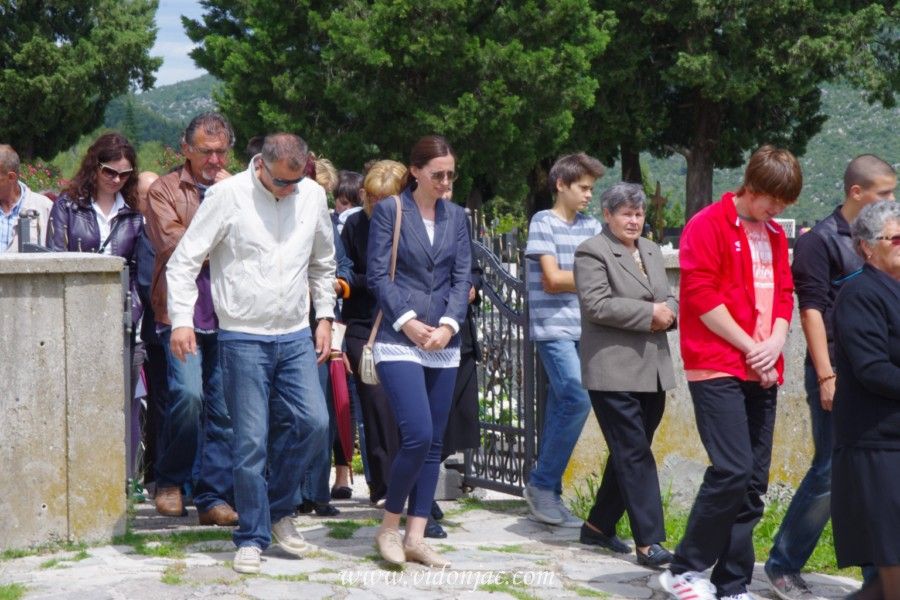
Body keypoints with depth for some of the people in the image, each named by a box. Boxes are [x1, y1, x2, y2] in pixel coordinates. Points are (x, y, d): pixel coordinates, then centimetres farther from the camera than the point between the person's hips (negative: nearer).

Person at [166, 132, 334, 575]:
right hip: (243, 338, -4)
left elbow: (322, 263, 23)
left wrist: (325, 316, 17)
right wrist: (182, 320, -15)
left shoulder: (313, 196, 7)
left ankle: (278, 509, 17)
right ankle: (252, 537, 10)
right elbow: (184, 261, -6)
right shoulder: (228, 195, -7)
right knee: (251, 440, -4)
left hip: (296, 337, 4)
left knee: (313, 422, -7)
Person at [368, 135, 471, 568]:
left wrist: (449, 325, -6)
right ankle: (389, 525, 3)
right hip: (398, 340, -5)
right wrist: (408, 322, -13)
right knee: (418, 435, -16)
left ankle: (415, 537, 10)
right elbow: (378, 275, -4)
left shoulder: (456, 216, 13)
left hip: (443, 343, 5)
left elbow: (462, 277, 9)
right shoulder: (389, 211, 0)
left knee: (433, 442, 4)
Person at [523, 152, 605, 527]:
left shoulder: (591, 226, 15)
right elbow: (552, 280, -9)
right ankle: (542, 485, -6)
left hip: (582, 328, 6)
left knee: (562, 405, 8)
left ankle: (547, 495, 14)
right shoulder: (543, 223, -3)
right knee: (577, 398, -18)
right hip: (553, 328, -6)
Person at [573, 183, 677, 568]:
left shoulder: (651, 251, 18)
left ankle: (599, 525, 26)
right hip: (614, 372, -8)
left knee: (628, 453, 13)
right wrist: (649, 312, -15)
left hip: (652, 371, 8)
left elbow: (669, 298, 21)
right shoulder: (592, 252, -6)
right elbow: (597, 304, -16)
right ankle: (648, 542, -9)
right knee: (635, 454, -9)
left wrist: (668, 312, -3)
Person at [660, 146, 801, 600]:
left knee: (754, 481, 5)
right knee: (732, 470, -15)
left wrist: (775, 344, -3)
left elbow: (784, 294, 17)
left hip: (761, 373, 7)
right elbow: (702, 297, -13)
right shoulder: (708, 226, -6)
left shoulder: (774, 235, 17)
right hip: (718, 369, -7)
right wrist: (750, 348, -11)